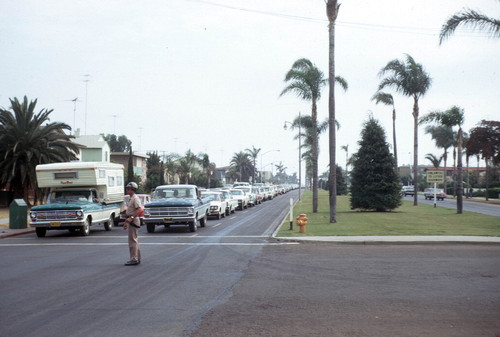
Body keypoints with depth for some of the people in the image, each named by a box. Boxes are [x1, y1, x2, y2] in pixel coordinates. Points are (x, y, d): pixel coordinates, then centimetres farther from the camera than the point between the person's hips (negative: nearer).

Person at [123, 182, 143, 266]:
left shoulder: (135, 198, -14)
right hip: (131, 221, 11)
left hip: (134, 221, -11)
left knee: (132, 240, -10)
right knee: (134, 240, 14)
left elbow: (139, 209, -26)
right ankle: (137, 258, 20)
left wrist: (131, 218, -30)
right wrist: (126, 222, 24)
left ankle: (134, 259, -10)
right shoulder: (131, 198, 18)